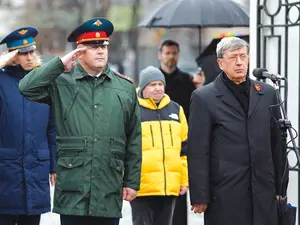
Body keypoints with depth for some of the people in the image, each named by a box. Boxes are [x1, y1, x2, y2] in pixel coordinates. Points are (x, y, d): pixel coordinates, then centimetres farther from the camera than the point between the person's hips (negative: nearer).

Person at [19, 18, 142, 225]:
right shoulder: (61, 82, 4)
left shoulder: (126, 88, 10)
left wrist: (132, 182, 8)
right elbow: (26, 88, -13)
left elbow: (134, 140, 11)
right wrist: (60, 64, -12)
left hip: (109, 191, 2)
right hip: (72, 189, -2)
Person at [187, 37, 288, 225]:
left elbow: (277, 144, 15)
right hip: (225, 194, -3)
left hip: (263, 191, 4)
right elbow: (197, 152, -3)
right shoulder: (204, 98, 0)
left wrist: (280, 187, 11)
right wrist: (200, 197, -7)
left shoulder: (267, 93, 12)